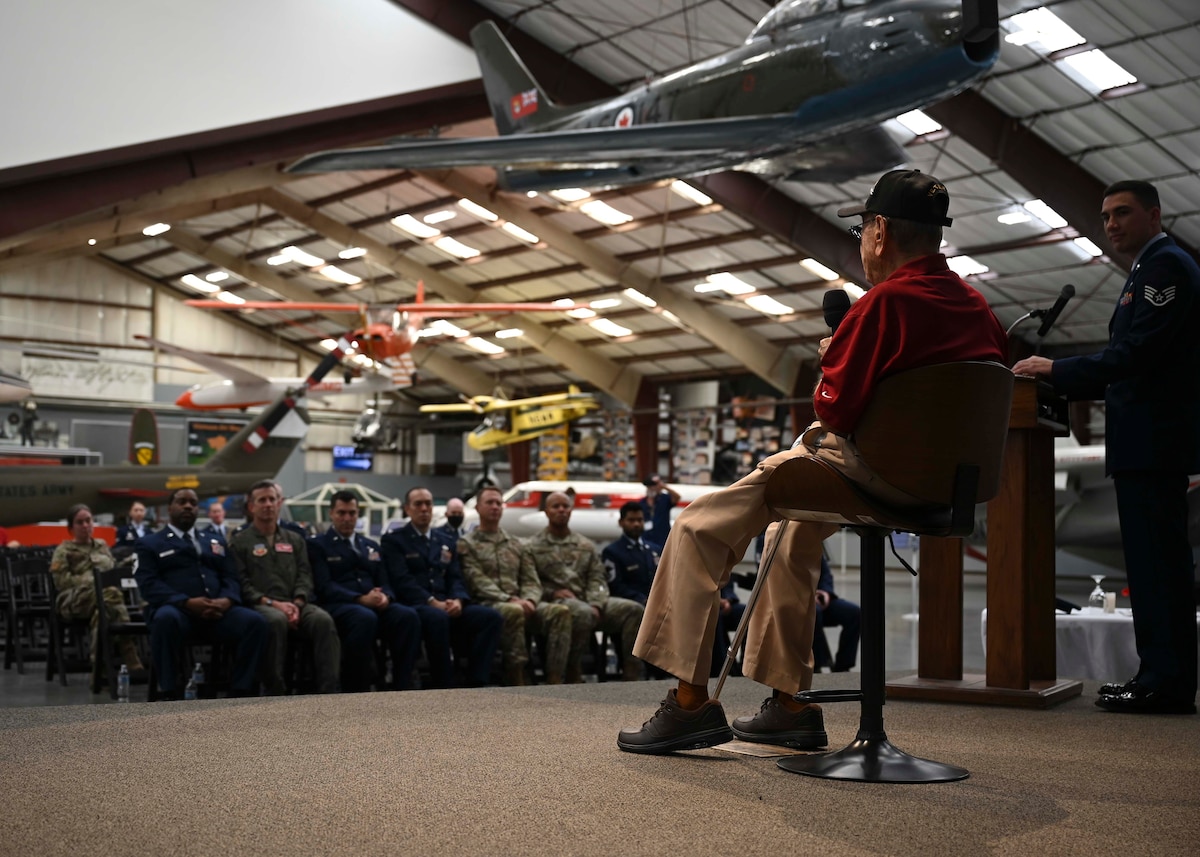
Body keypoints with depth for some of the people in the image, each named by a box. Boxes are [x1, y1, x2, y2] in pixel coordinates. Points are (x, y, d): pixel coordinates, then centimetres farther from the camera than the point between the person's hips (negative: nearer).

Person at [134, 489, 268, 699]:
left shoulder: (215, 541, 28)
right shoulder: (150, 544, 15)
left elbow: (231, 577, 16)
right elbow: (148, 584, -1)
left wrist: (227, 600, -9)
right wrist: (187, 602, -18)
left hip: (217, 613, 3)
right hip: (177, 611, -3)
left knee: (255, 621, -26)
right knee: (165, 618, -40)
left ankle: (241, 692, -19)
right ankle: (171, 694, -28)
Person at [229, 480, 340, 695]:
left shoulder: (294, 539, 25)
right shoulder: (239, 542, 14)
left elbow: (304, 575, 14)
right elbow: (242, 584, 2)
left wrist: (297, 604, -8)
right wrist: (272, 603, -13)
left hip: (295, 604, 3)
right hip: (260, 605, -3)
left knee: (324, 620, -30)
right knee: (276, 620, -40)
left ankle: (328, 690, -34)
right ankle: (276, 691, -32)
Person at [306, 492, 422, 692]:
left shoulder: (371, 546, 27)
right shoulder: (317, 545, 9)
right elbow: (325, 587, -4)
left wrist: (385, 597, -8)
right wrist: (361, 599, -19)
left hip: (375, 605, 5)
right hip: (338, 606, -5)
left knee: (408, 615, -28)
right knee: (365, 618, -40)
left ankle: (402, 688, -25)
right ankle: (356, 691, -29)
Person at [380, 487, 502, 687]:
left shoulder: (447, 542, 24)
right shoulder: (393, 541, 8)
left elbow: (456, 579, 14)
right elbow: (402, 580, -6)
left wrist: (457, 600, -10)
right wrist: (432, 602, -20)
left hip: (446, 605, 5)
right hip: (413, 606, -5)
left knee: (491, 616, -22)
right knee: (438, 617, -40)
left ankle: (476, 684, -27)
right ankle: (443, 687, -30)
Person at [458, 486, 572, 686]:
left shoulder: (516, 545, 24)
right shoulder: (467, 544, 8)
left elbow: (532, 581, 15)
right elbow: (478, 583, -5)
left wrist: (529, 600, -9)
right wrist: (509, 600, -19)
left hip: (520, 603, 5)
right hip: (488, 605, -5)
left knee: (560, 611, -24)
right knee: (514, 612, -40)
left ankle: (554, 680, -30)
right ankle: (517, 679, -32)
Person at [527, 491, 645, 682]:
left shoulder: (586, 546, 23)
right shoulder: (533, 547, 11)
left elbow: (598, 579, 13)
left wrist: (596, 604, -6)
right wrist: (552, 593, -13)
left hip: (589, 603, 5)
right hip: (556, 603, -5)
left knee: (632, 609, -19)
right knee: (583, 613, -40)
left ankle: (631, 676, -20)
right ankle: (573, 678, -27)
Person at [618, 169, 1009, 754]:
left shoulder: (886, 302, -17)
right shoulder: (980, 310, 7)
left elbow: (834, 409, -20)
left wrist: (830, 361, 3)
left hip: (870, 472, -9)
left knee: (699, 528, 3)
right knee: (790, 532, 34)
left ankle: (690, 701, 4)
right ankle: (789, 703, 33)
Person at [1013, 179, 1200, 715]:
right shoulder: (1151, 269, 23)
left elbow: (1140, 351, -20)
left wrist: (1058, 370, -14)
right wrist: (1062, 383, 16)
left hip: (1154, 437, -11)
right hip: (1147, 438, 11)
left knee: (1156, 560, -9)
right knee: (1156, 561, 11)